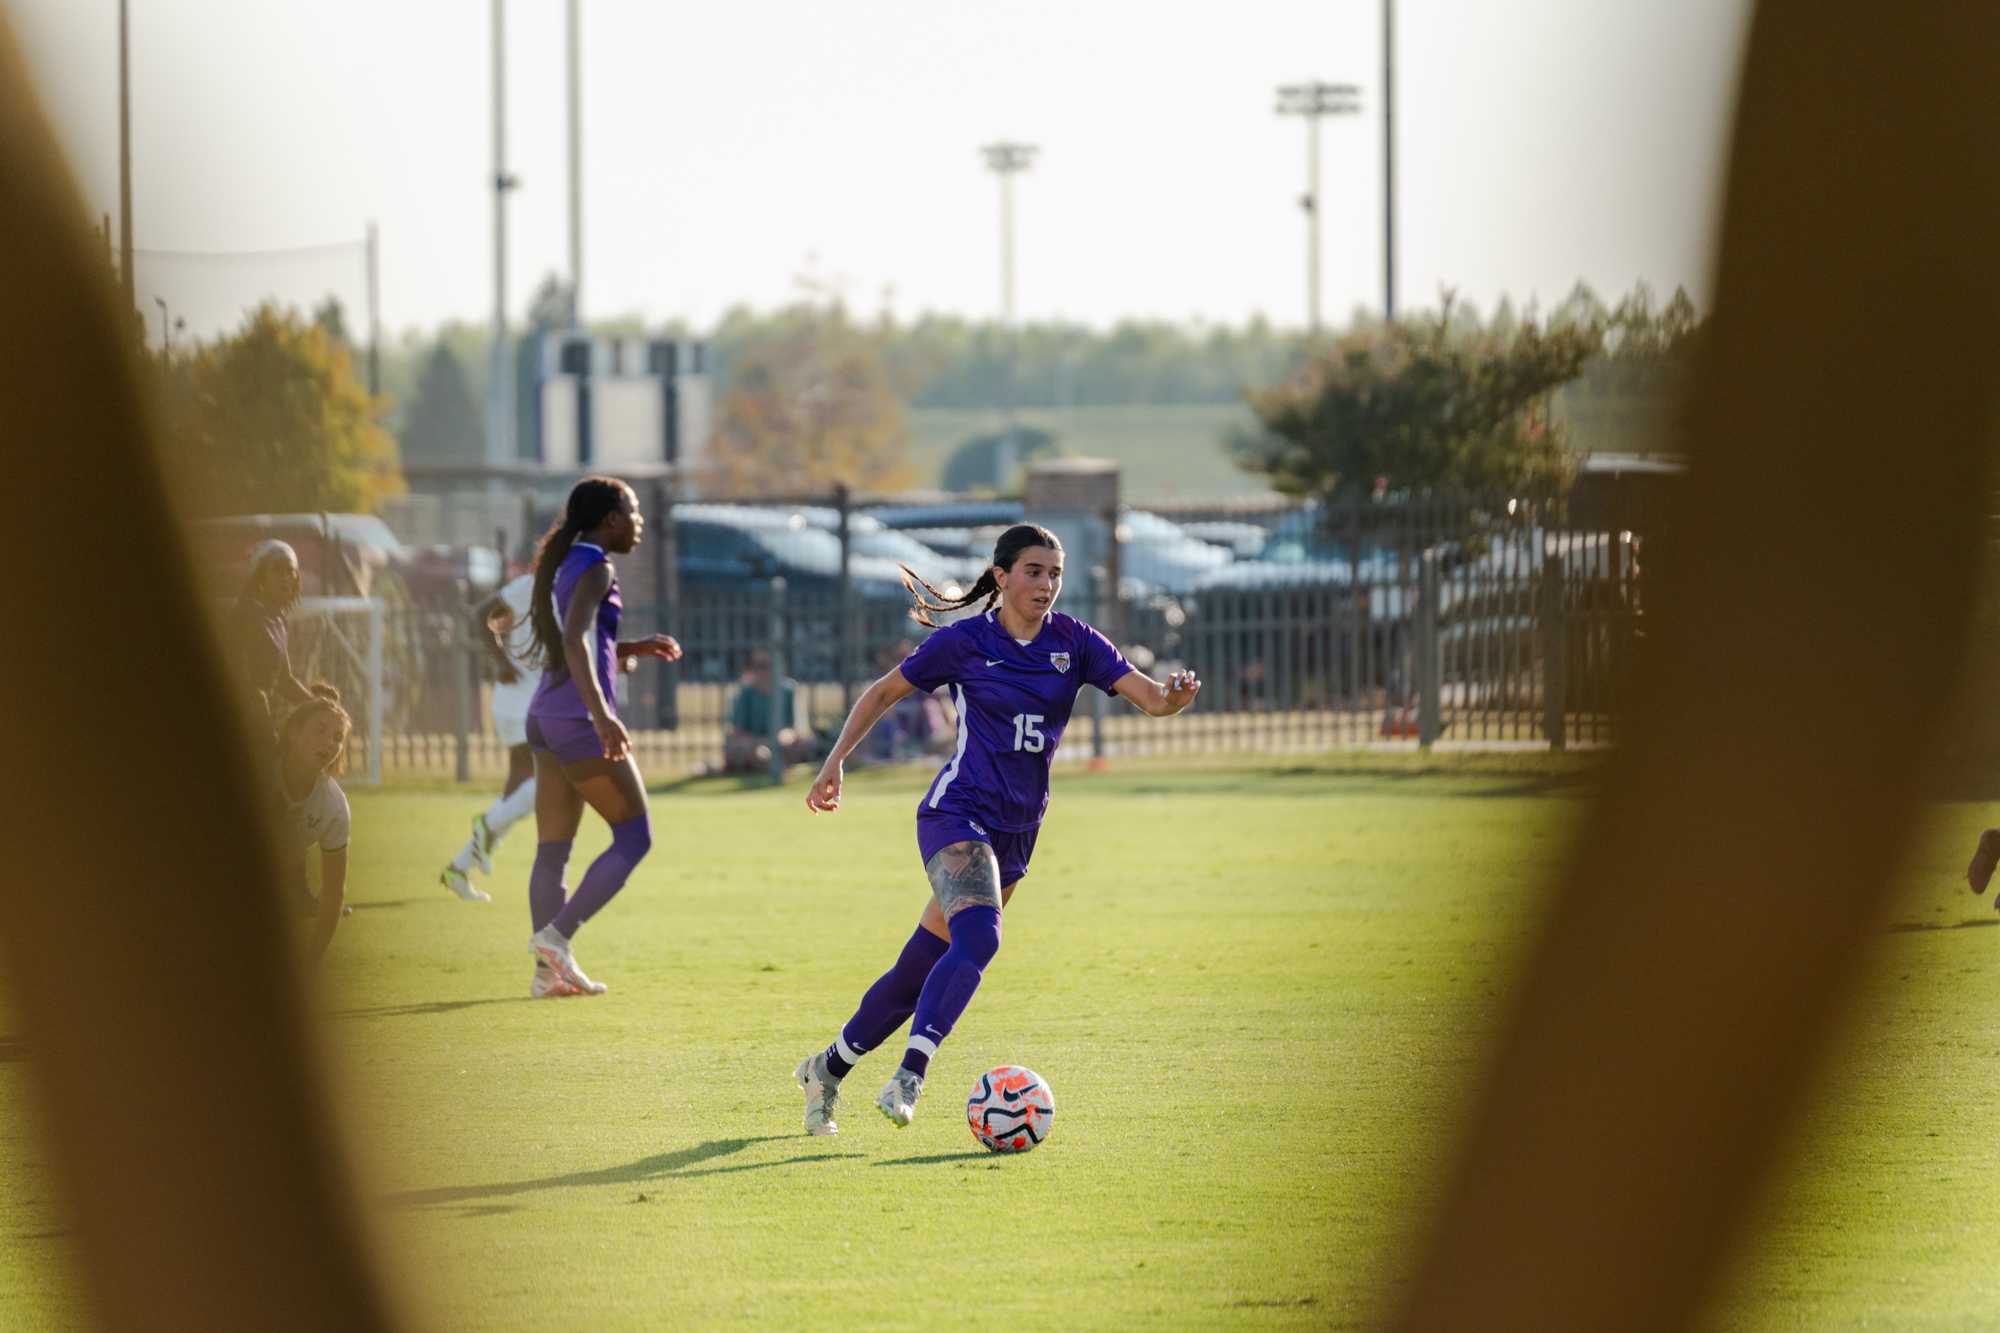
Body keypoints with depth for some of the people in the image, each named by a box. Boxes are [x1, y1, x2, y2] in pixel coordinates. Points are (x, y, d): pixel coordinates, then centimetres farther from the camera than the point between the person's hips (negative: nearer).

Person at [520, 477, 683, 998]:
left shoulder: (568, 564, 17)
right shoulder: (595, 568, -10)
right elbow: (574, 640, -24)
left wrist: (635, 648, 23)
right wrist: (601, 714, -33)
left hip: (546, 718, 9)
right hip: (579, 720, -9)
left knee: (553, 851, 7)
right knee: (634, 837, -2)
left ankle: (550, 969, 6)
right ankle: (556, 935, -10)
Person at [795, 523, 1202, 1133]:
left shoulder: (1073, 642, 4)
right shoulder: (963, 642, -4)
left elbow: (1148, 696, -5)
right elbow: (882, 694, 8)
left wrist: (1174, 695, -27)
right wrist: (834, 763, 2)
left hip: (1017, 829, 5)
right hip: (957, 811, -5)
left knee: (921, 967, 8)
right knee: (978, 939, -30)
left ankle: (827, 1069, 25)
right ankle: (909, 1077, -36)